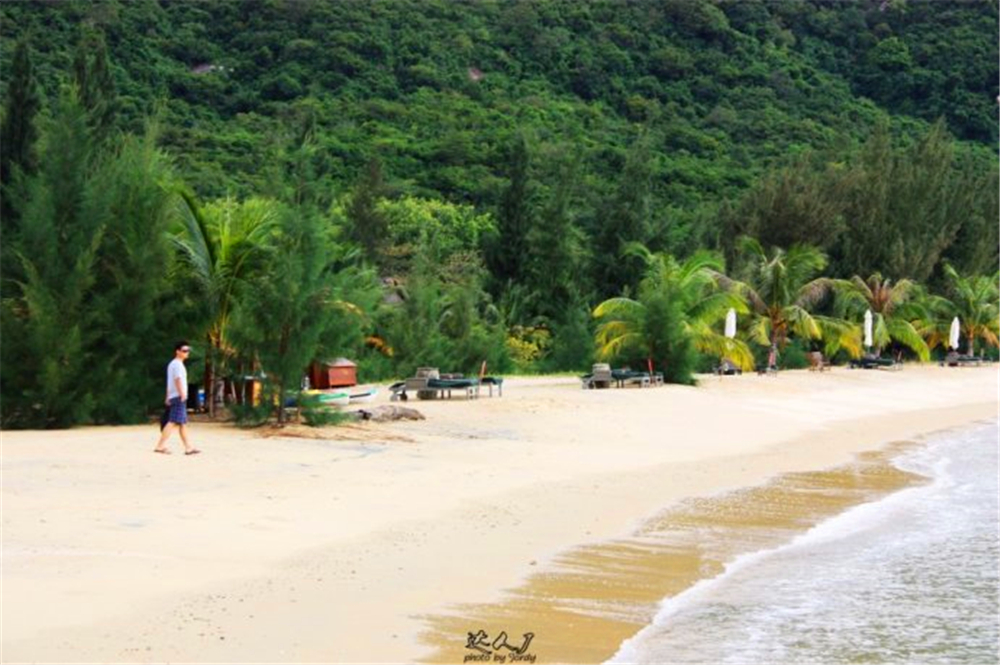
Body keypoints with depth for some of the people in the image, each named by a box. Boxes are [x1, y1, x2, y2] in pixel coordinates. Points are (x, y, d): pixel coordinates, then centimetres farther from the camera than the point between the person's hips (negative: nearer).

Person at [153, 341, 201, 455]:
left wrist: (168, 397, 21)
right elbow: (178, 380, -19)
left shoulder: (172, 364, 21)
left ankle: (188, 447, 12)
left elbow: (170, 382, 21)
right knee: (173, 422, -14)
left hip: (174, 397, 11)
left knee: (183, 423, 10)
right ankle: (160, 445, -18)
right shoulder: (177, 364, -10)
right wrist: (182, 394, -24)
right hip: (178, 397, -11)